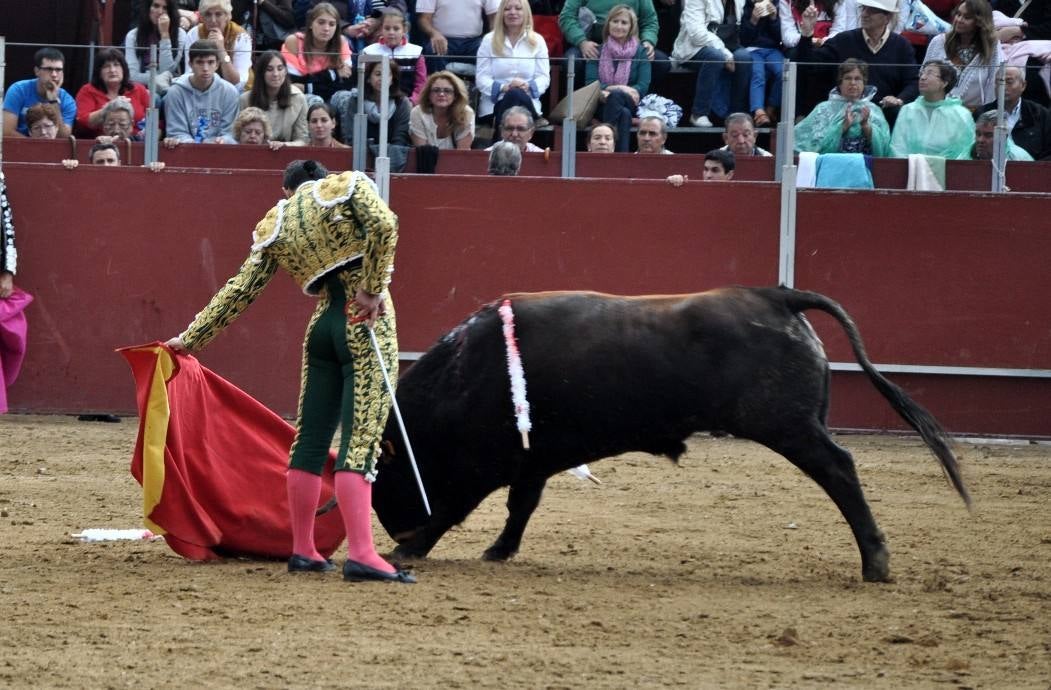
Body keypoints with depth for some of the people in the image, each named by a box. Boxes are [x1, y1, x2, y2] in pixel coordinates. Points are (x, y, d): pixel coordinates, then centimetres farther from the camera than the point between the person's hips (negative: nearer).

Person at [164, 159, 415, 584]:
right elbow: (383, 224, -14)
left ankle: (303, 550, 19)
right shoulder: (348, 186, 6)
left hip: (323, 326, 4)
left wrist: (192, 337, 22)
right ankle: (361, 555, -18)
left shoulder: (274, 225, 15)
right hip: (366, 325, -4)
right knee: (361, 440, -10)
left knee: (311, 439, 14)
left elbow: (241, 290, 14)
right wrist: (373, 289, -9)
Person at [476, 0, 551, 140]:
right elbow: (481, 78, 2)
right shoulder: (489, 40, 9)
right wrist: (503, 88, -17)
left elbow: (544, 78, 6)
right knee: (514, 95, -36)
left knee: (517, 95, -36)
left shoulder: (537, 41, 12)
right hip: (493, 103, -1)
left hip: (527, 103, 1)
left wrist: (529, 87, -17)